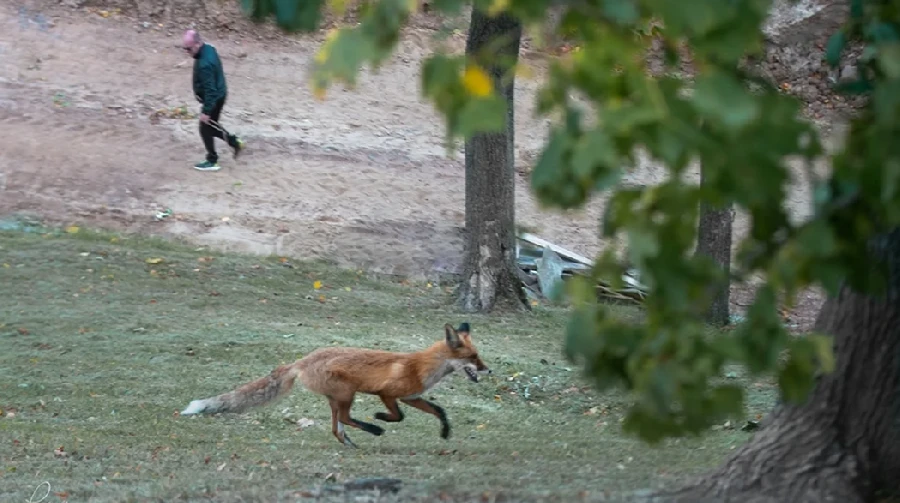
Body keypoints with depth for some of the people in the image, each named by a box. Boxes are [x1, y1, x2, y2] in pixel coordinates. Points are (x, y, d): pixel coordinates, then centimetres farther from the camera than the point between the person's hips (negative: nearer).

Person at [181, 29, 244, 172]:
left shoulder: (204, 64, -34)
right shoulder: (209, 49, -3)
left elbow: (210, 89, -31)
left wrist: (206, 111, -25)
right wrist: (199, 92, 22)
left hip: (213, 99, -9)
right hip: (219, 95, 9)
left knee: (206, 129, 7)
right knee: (211, 126, 24)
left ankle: (212, 161, 20)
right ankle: (235, 142, 31)